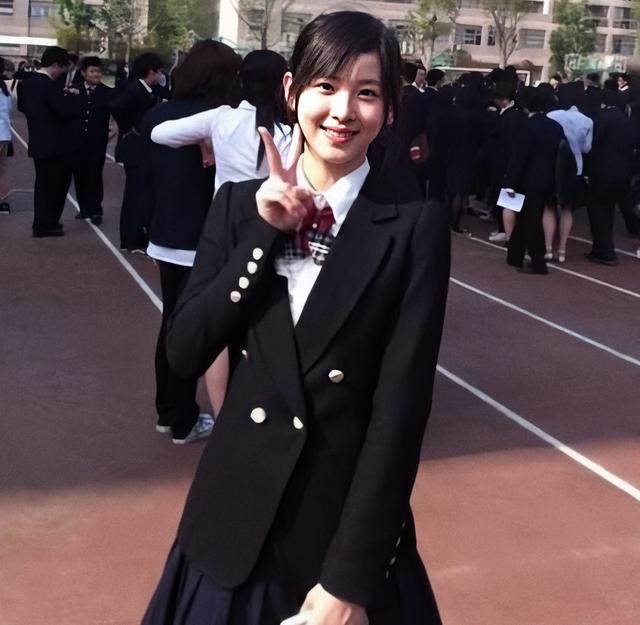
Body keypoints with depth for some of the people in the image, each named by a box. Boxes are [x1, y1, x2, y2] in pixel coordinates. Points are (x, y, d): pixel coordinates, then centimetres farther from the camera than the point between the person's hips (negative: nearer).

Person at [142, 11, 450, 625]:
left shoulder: (414, 227, -9)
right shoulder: (241, 204, 1)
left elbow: (401, 408, -13)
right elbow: (184, 353, -5)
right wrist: (267, 233, -15)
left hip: (349, 523, -3)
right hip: (235, 517, 3)